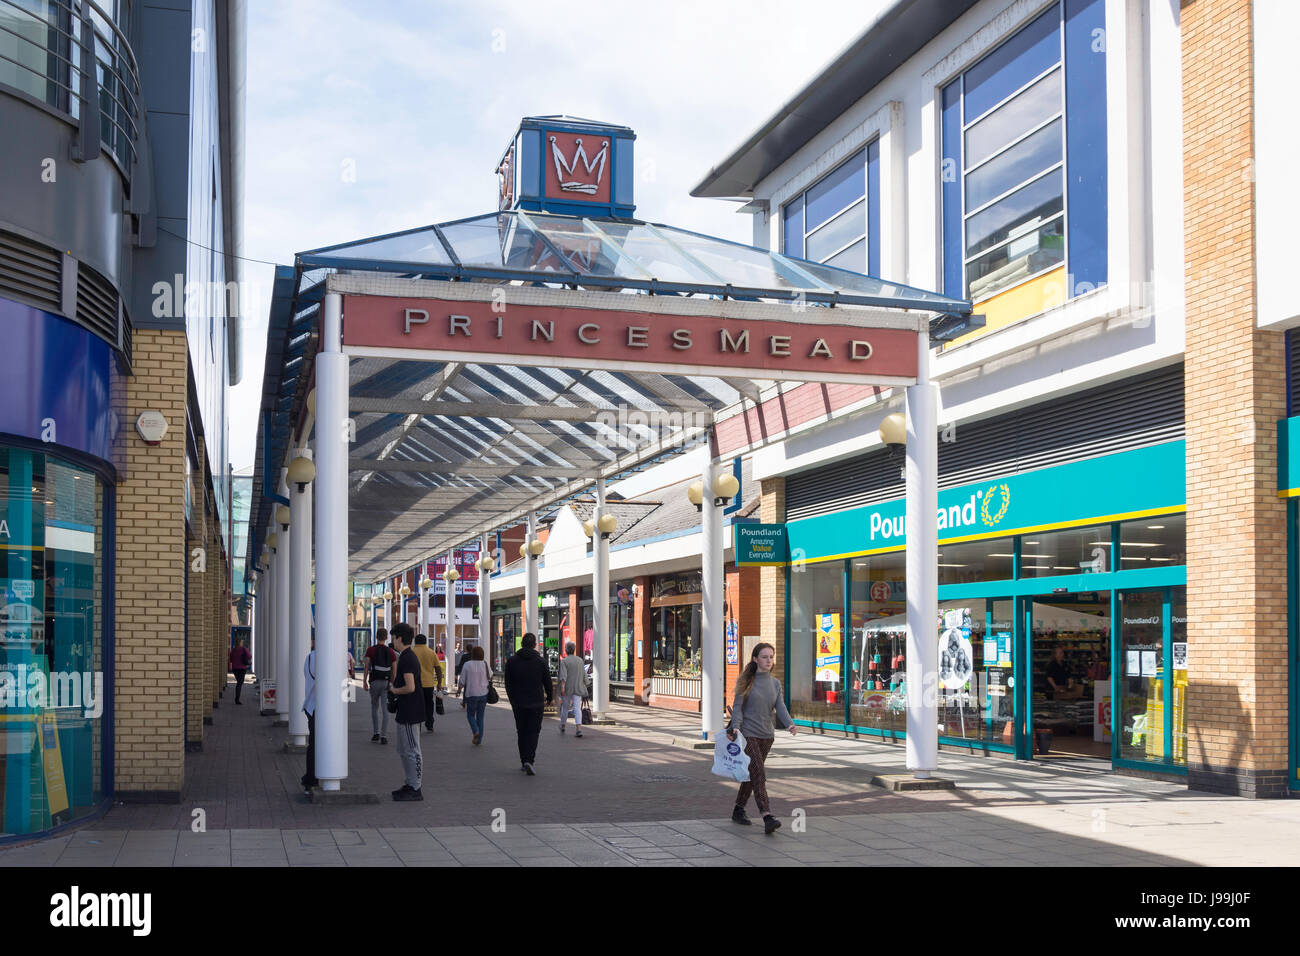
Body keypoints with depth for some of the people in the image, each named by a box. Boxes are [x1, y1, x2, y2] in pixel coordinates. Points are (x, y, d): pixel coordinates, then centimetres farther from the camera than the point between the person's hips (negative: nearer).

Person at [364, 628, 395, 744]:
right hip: (386, 682, 0)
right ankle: (383, 736, -4)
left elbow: (367, 666, -6)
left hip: (374, 681, 0)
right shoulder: (390, 651, 2)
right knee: (385, 709, 0)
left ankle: (376, 733, 13)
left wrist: (364, 681, -2)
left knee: (374, 707, 16)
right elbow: (394, 670, 3)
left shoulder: (371, 650, -2)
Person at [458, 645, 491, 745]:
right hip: (483, 694, 2)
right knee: (480, 716, 11)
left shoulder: (467, 665, -8)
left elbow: (461, 681, -4)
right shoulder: (485, 664, -3)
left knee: (470, 715, 12)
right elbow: (490, 678, 4)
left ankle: (475, 731, -15)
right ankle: (479, 740, 9)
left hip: (471, 694, -2)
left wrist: (460, 686, 16)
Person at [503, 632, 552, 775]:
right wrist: (549, 698, 19)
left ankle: (524, 762, 15)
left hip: (518, 704, 1)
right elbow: (547, 682, 2)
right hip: (536, 703, -1)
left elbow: (508, 684, 3)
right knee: (533, 732, 2)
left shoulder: (511, 661, -1)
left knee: (522, 732, 14)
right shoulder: (540, 661, -5)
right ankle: (529, 761, -15)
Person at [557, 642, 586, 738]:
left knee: (565, 707, 16)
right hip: (578, 688, 2)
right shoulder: (580, 660, 7)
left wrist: (562, 687, -23)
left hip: (567, 689, -2)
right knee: (577, 708, -5)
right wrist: (584, 686, 25)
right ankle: (579, 728, -21)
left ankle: (563, 726, 34)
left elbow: (563, 676, -18)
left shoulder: (564, 661, -6)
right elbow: (584, 675, 13)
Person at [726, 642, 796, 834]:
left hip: (766, 736, 5)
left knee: (752, 774, 14)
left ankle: (739, 810, 30)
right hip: (747, 734, -5)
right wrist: (735, 726, -19)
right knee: (758, 775, -14)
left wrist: (789, 723, -17)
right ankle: (767, 817, -23)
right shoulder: (746, 681, -3)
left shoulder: (776, 683, 11)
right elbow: (737, 706, -3)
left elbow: (780, 707, 1)